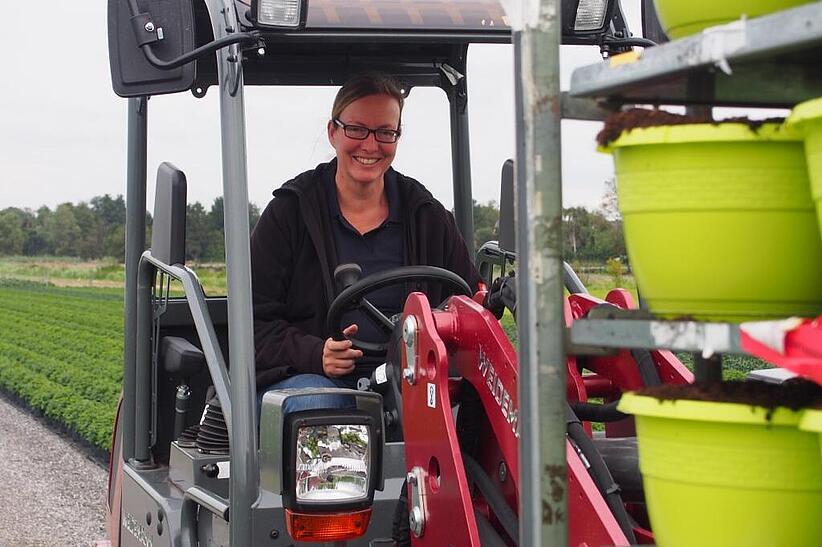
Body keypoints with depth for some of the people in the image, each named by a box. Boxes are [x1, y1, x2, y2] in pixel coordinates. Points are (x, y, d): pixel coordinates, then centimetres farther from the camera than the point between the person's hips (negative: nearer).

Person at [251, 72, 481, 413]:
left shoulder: (427, 216, 15)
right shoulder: (288, 212, 5)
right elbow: (256, 320, 0)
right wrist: (314, 354, -20)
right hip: (303, 375, -2)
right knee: (316, 405, -37)